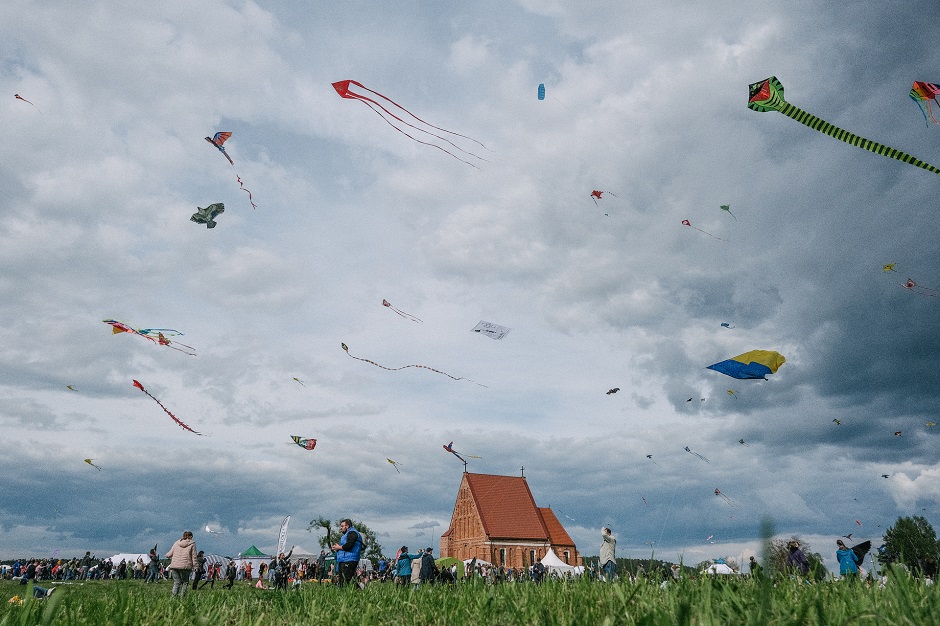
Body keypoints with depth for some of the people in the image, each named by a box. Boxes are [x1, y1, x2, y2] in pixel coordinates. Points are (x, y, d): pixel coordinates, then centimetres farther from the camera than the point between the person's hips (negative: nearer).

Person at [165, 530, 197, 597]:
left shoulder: (176, 543, 11)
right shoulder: (192, 544, 2)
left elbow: (169, 554, 13)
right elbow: (194, 556, 0)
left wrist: (167, 555, 35)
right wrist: (195, 566, 6)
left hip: (174, 566, 3)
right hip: (185, 566, -3)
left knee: (176, 582, 12)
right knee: (185, 582, 11)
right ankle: (181, 596, 4)